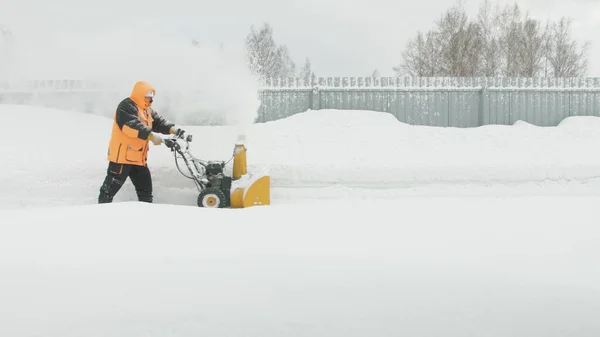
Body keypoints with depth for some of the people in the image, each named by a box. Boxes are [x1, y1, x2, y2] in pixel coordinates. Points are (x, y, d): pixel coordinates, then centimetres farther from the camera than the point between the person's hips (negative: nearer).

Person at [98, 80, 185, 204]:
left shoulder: (147, 110, 18)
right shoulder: (127, 107, -14)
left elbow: (159, 121, 12)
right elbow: (133, 125, -29)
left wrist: (174, 130, -7)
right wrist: (152, 136, -39)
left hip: (139, 158, 10)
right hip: (122, 155, -9)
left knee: (145, 188, 14)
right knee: (111, 188, -4)